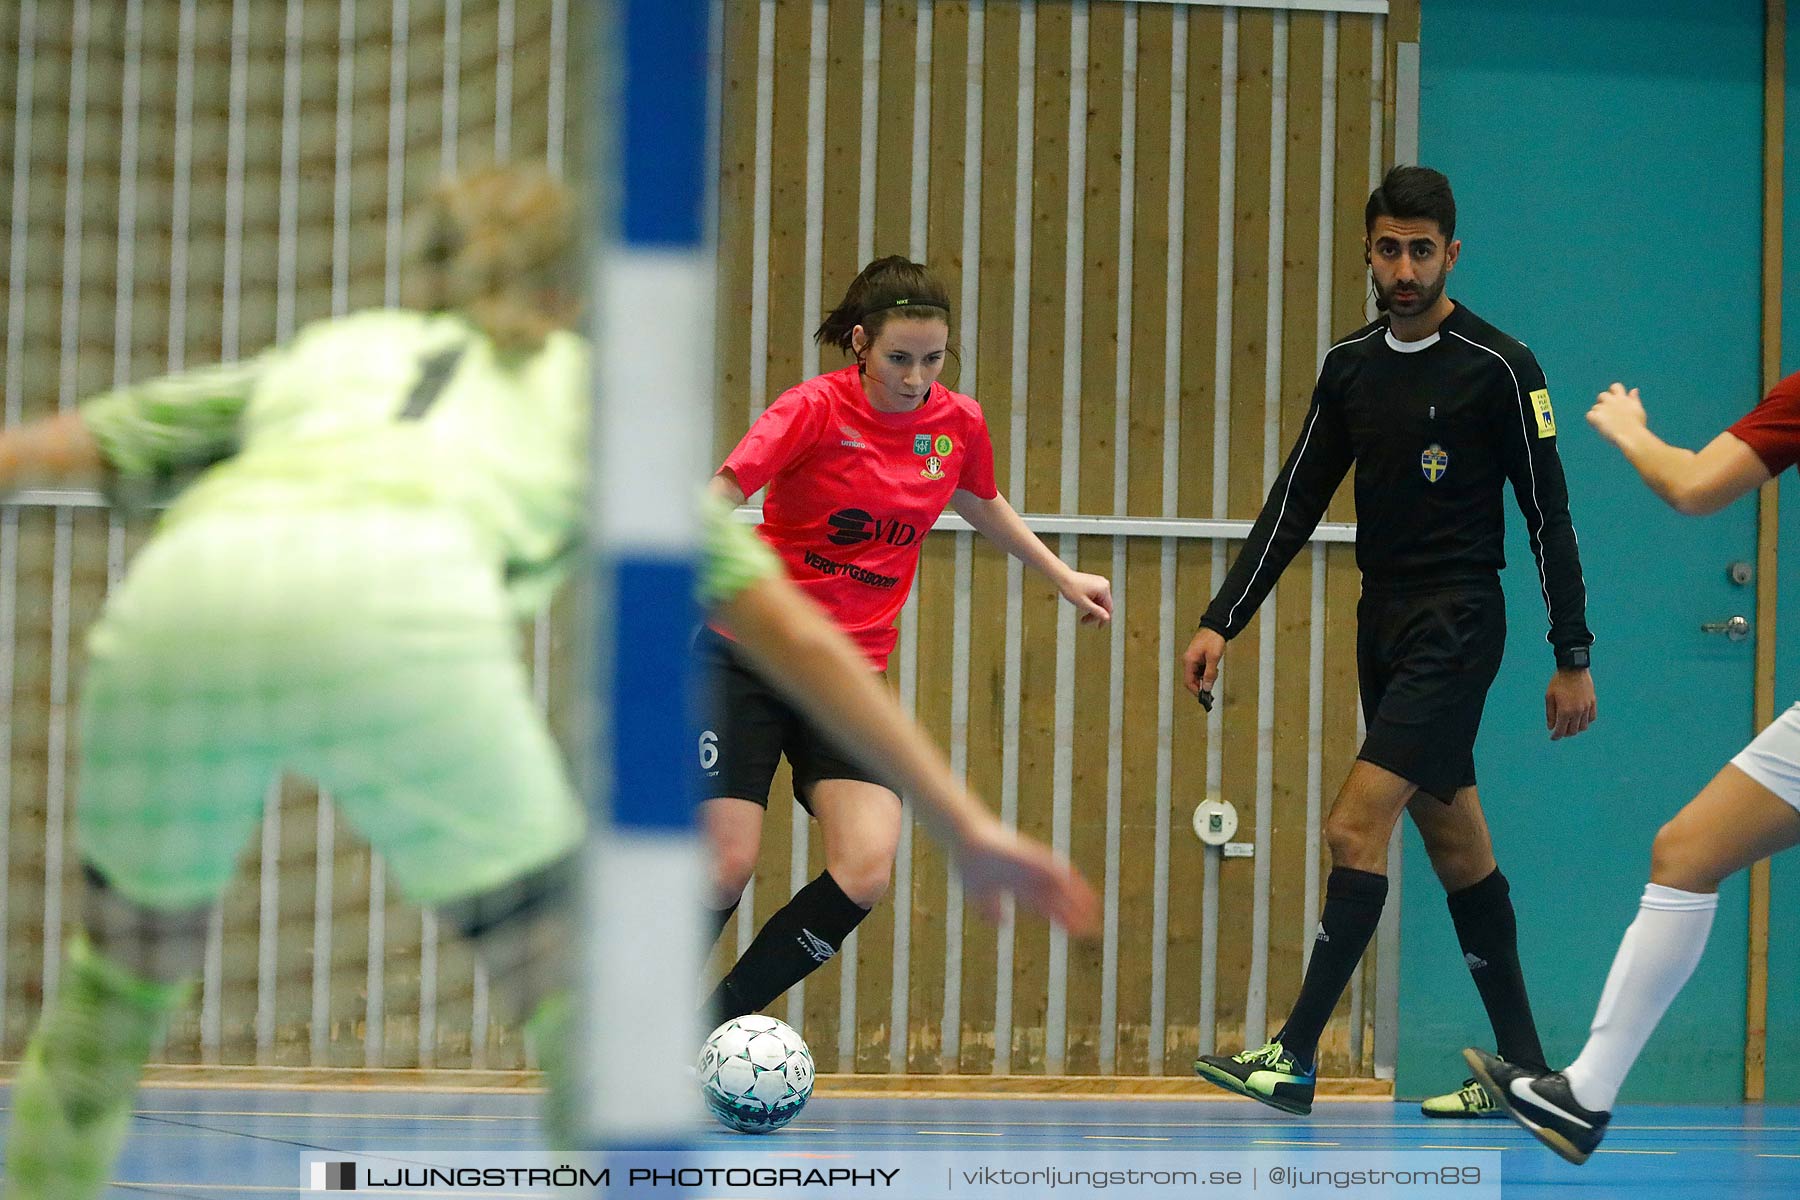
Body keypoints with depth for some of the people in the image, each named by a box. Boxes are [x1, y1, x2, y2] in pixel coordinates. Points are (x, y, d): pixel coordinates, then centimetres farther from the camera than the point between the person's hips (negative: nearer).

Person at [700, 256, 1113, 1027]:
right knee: (727, 864, -13)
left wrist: (1062, 576, 32)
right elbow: (721, 494, -23)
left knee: (865, 872, -14)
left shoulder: (959, 424, 3)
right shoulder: (816, 409, -12)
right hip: (746, 664, -4)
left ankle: (710, 1031, 1)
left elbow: (980, 505, 25)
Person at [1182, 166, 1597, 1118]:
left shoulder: (1498, 367, -9)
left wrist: (1573, 659, -7)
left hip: (1458, 622, -7)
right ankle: (1521, 1066, 16)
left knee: (1356, 825, -15)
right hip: (1385, 624, 7)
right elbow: (1296, 502, 11)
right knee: (1454, 843, 9)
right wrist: (1221, 621, 5)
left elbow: (1549, 515, -6)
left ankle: (1295, 1057, -14)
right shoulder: (1350, 365, 8)